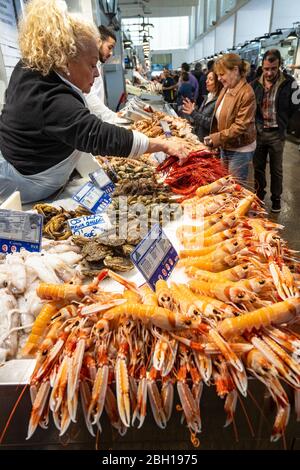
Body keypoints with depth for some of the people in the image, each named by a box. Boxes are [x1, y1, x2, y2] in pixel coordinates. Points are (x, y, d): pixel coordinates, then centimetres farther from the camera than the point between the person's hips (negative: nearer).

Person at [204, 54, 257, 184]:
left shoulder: (246, 93, -20)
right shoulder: (226, 89, 6)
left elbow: (240, 126, -23)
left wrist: (216, 138, -23)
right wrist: (213, 139, 6)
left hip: (240, 150, -8)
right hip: (225, 146, 8)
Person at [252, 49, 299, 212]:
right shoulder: (255, 84, 0)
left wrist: (281, 123, -1)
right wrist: (253, 126, 1)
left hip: (276, 134, -2)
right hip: (258, 132, 3)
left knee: (276, 169, 9)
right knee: (258, 166, 13)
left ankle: (276, 198, 24)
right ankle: (259, 194, 30)